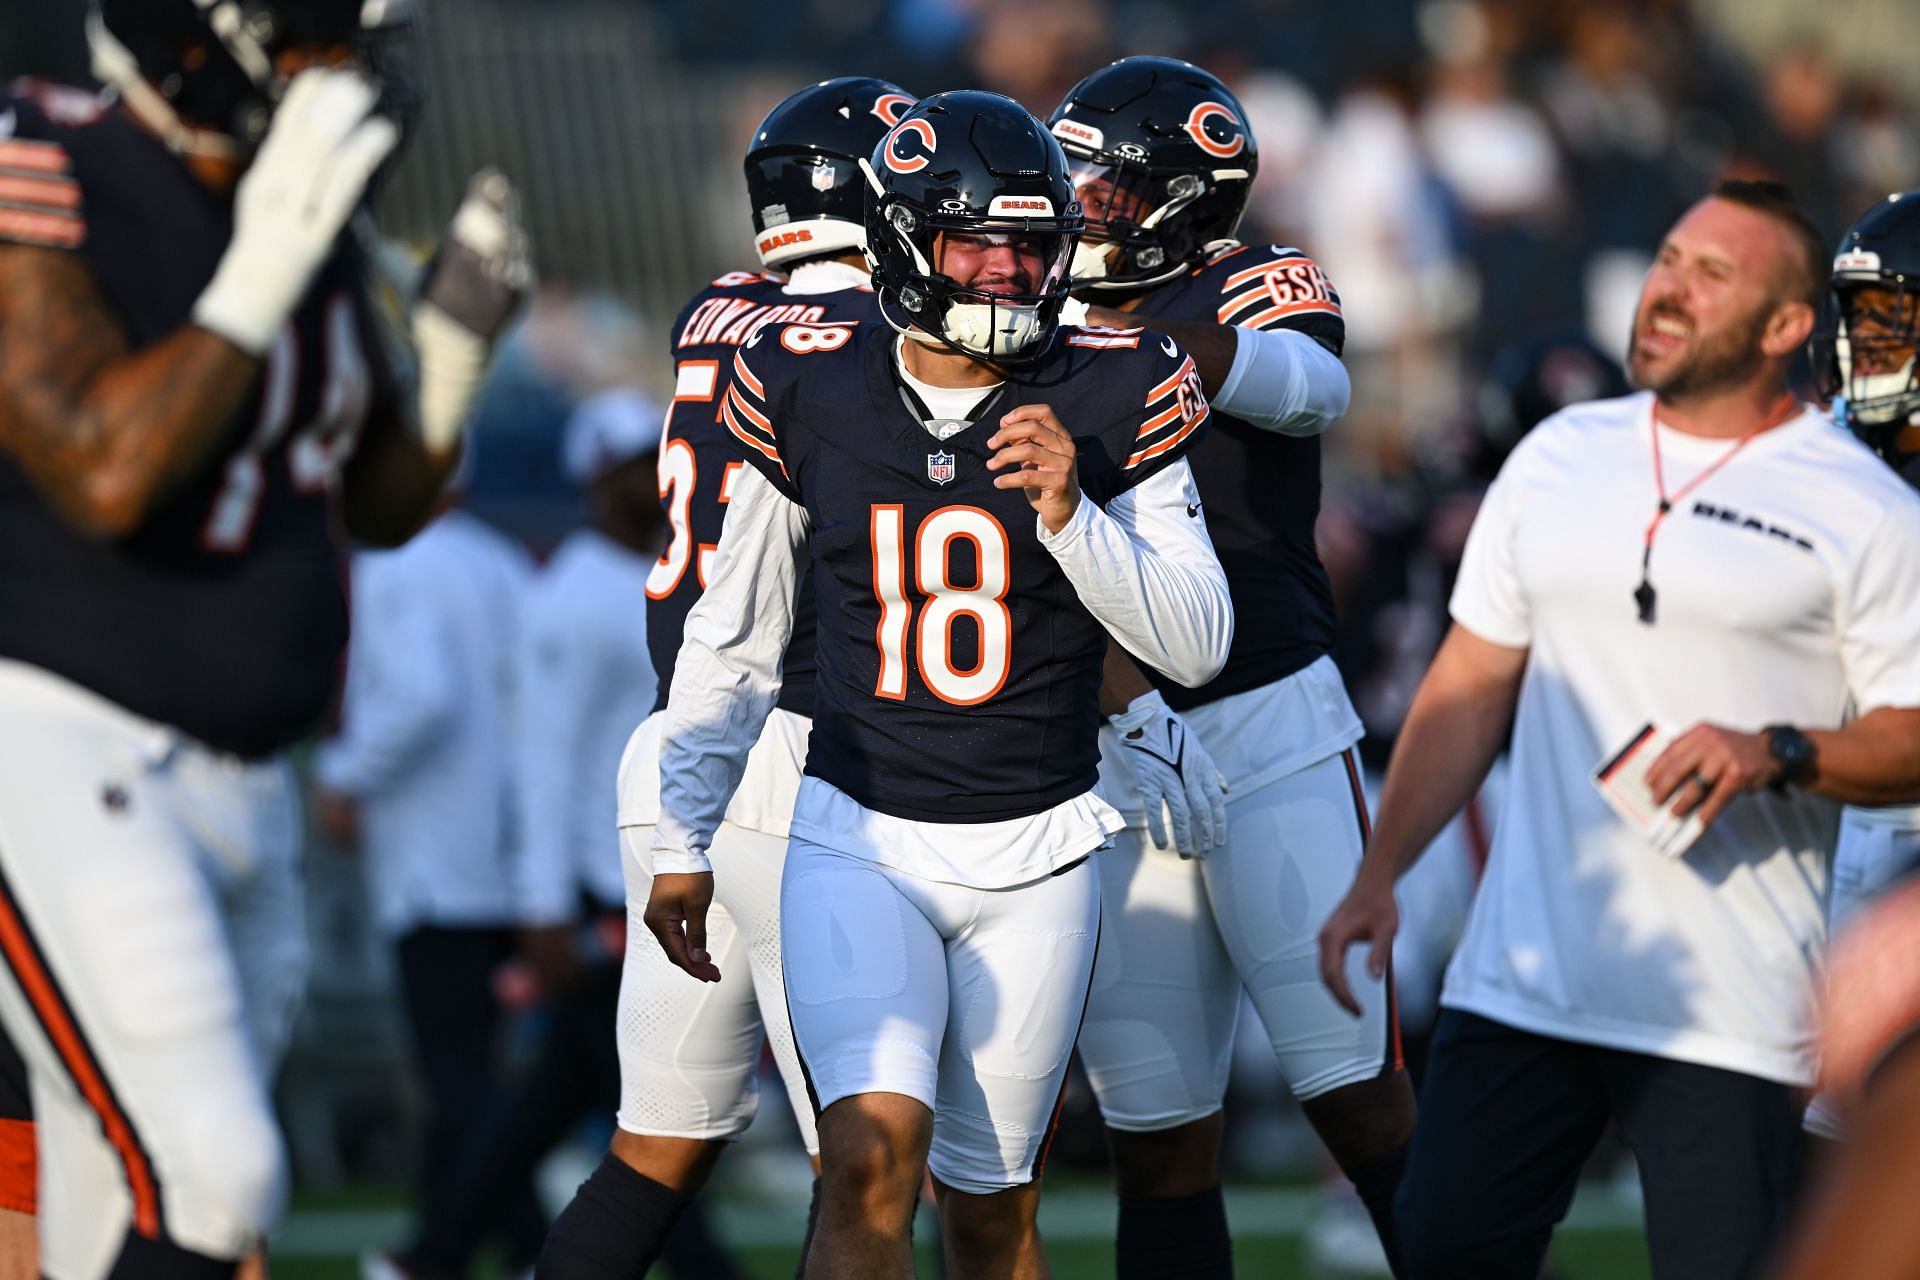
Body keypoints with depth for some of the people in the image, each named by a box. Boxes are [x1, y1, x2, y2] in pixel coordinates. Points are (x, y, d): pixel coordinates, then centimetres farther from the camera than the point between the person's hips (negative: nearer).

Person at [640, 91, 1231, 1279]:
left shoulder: (1108, 399, -5)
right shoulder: (809, 392, -2)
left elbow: (1199, 643, -7)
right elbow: (734, 639, 9)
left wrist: (1069, 514, -21)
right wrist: (681, 844, 9)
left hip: (1034, 859, 1)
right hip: (858, 840, 0)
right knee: (871, 1165, -20)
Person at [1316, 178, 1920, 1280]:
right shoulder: (1561, 455, 14)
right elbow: (1473, 683, 18)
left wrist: (1778, 756, -19)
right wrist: (1379, 876, 11)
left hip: (1731, 1013, -4)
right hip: (1522, 975, 5)